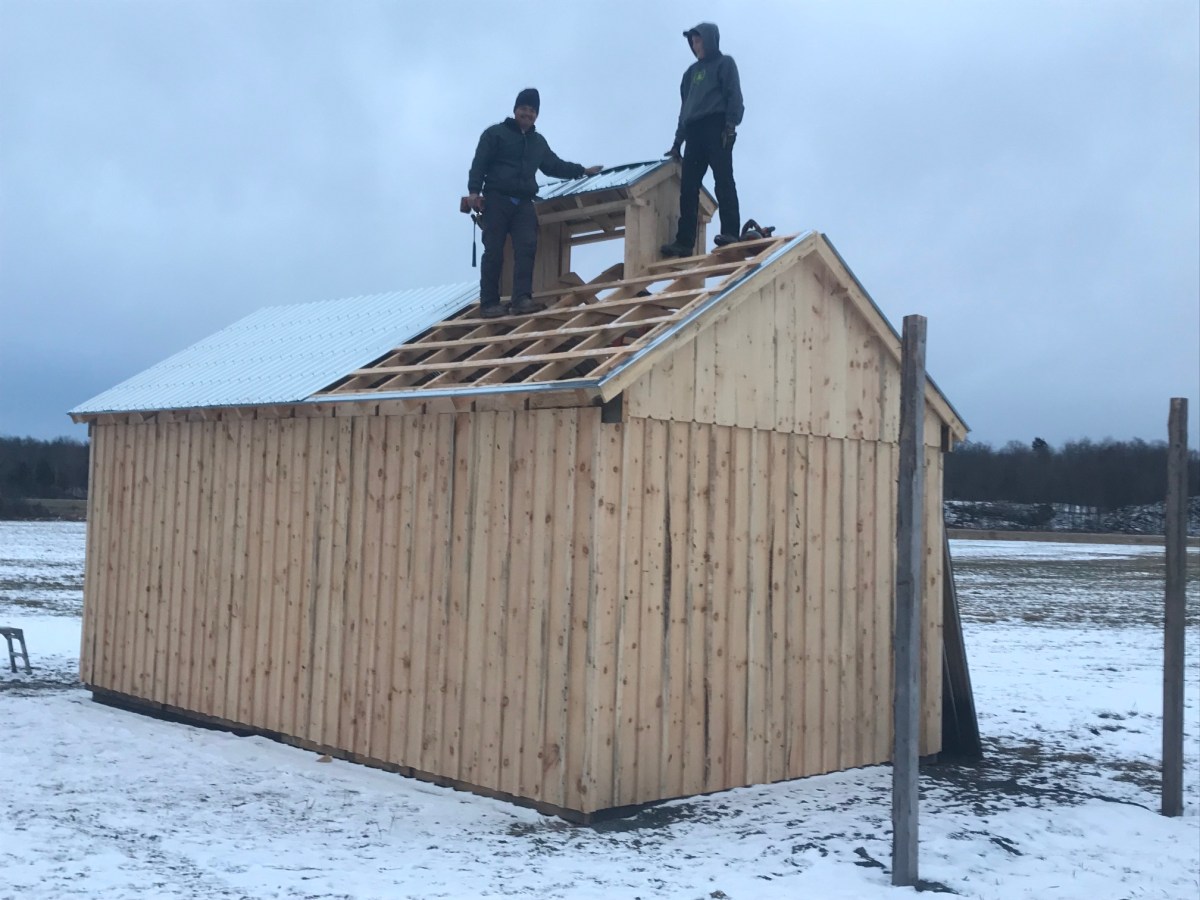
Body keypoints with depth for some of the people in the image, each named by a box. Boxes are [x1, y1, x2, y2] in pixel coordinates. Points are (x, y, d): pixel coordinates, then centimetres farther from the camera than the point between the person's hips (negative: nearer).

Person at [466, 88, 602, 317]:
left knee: (527, 248, -13)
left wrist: (582, 170, 33)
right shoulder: (495, 133, 6)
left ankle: (522, 299, -20)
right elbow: (479, 163, -1)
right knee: (494, 252, -7)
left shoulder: (538, 142, 24)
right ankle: (489, 303, -6)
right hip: (496, 200, -5)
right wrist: (474, 191, -14)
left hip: (524, 203, 5)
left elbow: (554, 166, 35)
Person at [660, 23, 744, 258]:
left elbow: (734, 96, -3)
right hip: (694, 131, 6)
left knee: (723, 180, -15)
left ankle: (730, 232, -21)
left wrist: (730, 125, -18)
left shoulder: (724, 63, 9)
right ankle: (684, 242, -9)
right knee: (688, 187, -4)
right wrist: (678, 142, 20)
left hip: (717, 127, -6)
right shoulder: (692, 71, 27)